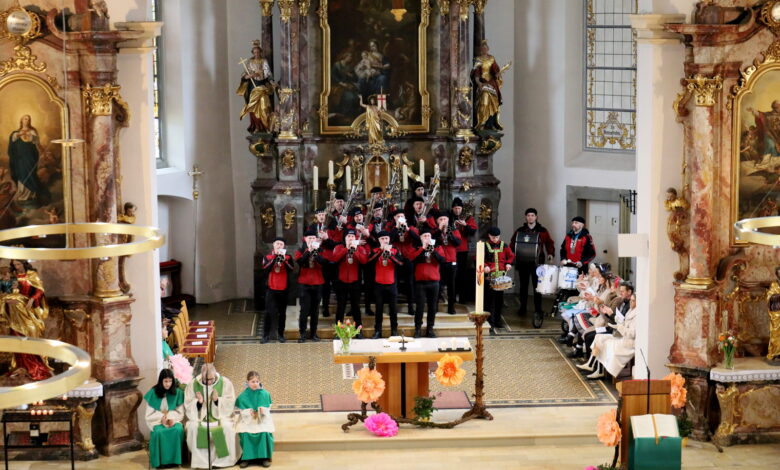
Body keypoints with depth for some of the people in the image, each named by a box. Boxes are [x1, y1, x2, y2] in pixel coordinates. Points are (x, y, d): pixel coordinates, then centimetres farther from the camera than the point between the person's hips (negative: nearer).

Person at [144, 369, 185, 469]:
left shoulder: (177, 392, 1)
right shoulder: (153, 393, -3)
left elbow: (181, 413, 3)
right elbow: (149, 415, -1)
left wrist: (171, 417, -17)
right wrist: (161, 417, -17)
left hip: (174, 419, 1)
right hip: (157, 420, -1)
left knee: (178, 430, -33)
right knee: (159, 432, -35)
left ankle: (175, 459, -23)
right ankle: (160, 460, -24)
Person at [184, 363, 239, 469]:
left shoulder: (225, 383, -3)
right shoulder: (192, 385, -1)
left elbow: (230, 403, -4)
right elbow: (188, 405, -1)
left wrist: (217, 400, -21)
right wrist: (198, 402, -21)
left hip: (220, 416, 0)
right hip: (199, 417, 0)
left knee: (227, 427, -32)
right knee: (193, 427, -31)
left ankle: (222, 460, -18)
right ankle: (200, 461, -21)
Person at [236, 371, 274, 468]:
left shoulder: (265, 394, 0)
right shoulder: (243, 396, 0)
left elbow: (267, 408, 2)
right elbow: (242, 410, -1)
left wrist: (263, 410, -19)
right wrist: (249, 412, -21)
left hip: (262, 419, 0)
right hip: (247, 420, 0)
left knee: (265, 433, -29)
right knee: (244, 433, -29)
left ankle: (265, 457, -13)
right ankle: (246, 458, -15)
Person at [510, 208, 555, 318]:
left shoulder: (542, 231, 5)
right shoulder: (520, 231, 9)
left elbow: (549, 243, 7)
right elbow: (513, 244, 10)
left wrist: (551, 254, -10)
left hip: (537, 263, -2)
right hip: (522, 262, 2)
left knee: (537, 286, 0)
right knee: (523, 286, 8)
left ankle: (538, 309, 6)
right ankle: (522, 308, 14)